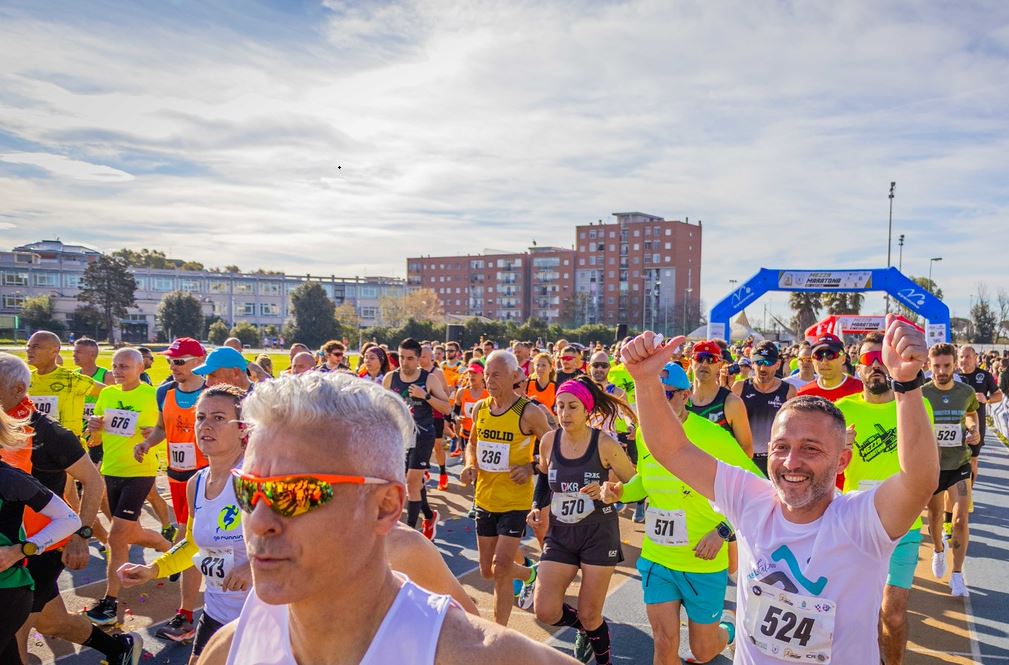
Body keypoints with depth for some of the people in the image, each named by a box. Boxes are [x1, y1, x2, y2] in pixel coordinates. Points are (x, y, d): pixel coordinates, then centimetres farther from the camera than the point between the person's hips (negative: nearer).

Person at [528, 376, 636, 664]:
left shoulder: (604, 444, -15)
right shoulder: (549, 441, -4)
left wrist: (606, 493, -23)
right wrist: (537, 507, 2)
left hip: (599, 533, -3)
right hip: (560, 533, 3)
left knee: (590, 615, 5)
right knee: (546, 612, -3)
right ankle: (584, 629, 31)